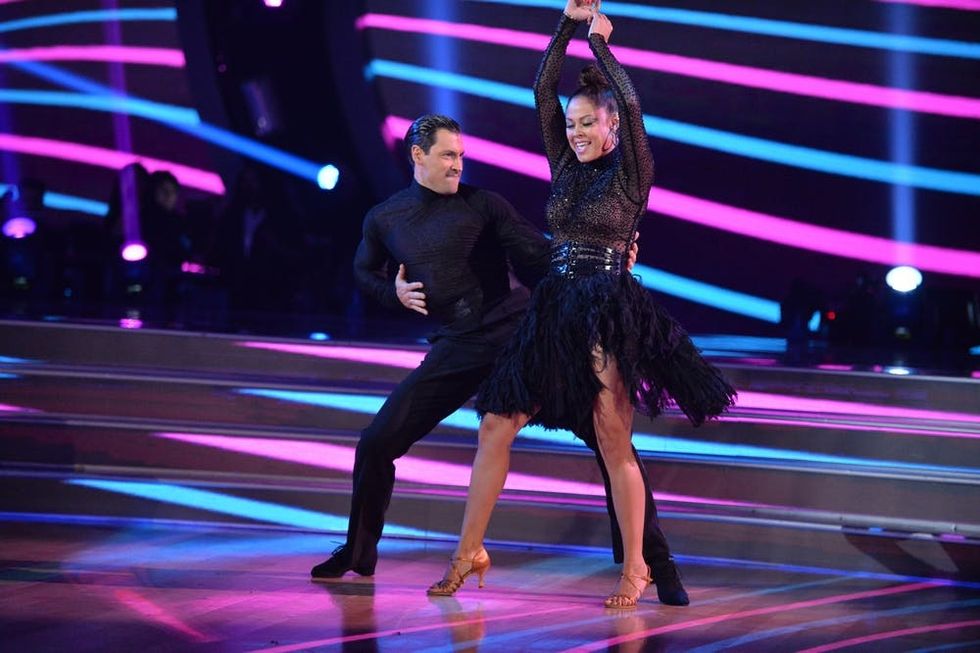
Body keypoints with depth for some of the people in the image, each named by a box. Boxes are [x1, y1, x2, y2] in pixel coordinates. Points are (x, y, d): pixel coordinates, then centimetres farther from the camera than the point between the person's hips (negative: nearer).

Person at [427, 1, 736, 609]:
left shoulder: (631, 173, -1)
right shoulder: (567, 169, 13)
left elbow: (631, 107, -15)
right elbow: (543, 93, 7)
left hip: (607, 316, -6)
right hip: (555, 310, 6)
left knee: (614, 441, -6)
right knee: (495, 426, 1)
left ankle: (638, 568, 5)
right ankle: (469, 553, 9)